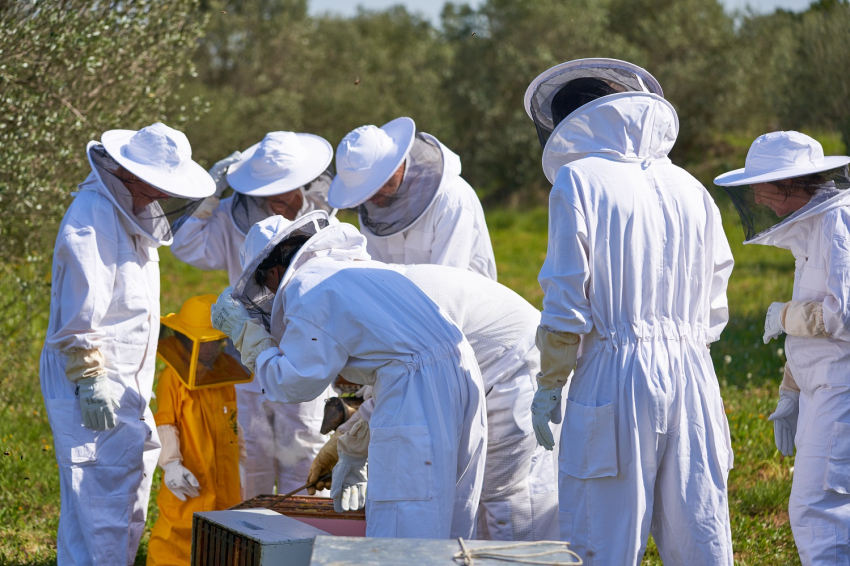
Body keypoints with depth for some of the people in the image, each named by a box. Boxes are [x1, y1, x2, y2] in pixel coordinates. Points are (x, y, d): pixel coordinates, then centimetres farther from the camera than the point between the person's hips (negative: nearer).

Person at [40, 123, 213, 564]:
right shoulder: (92, 218, -16)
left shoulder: (129, 214, 14)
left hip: (126, 389, 11)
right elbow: (79, 313, -20)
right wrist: (92, 380, -22)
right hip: (95, 394, -11)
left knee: (129, 503, 15)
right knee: (102, 507, -11)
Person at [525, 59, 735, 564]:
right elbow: (713, 309, 15)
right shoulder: (690, 189, 13)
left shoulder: (579, 181, -3)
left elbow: (567, 300, -8)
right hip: (692, 374, 5)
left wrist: (549, 385, 2)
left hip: (615, 373, -5)